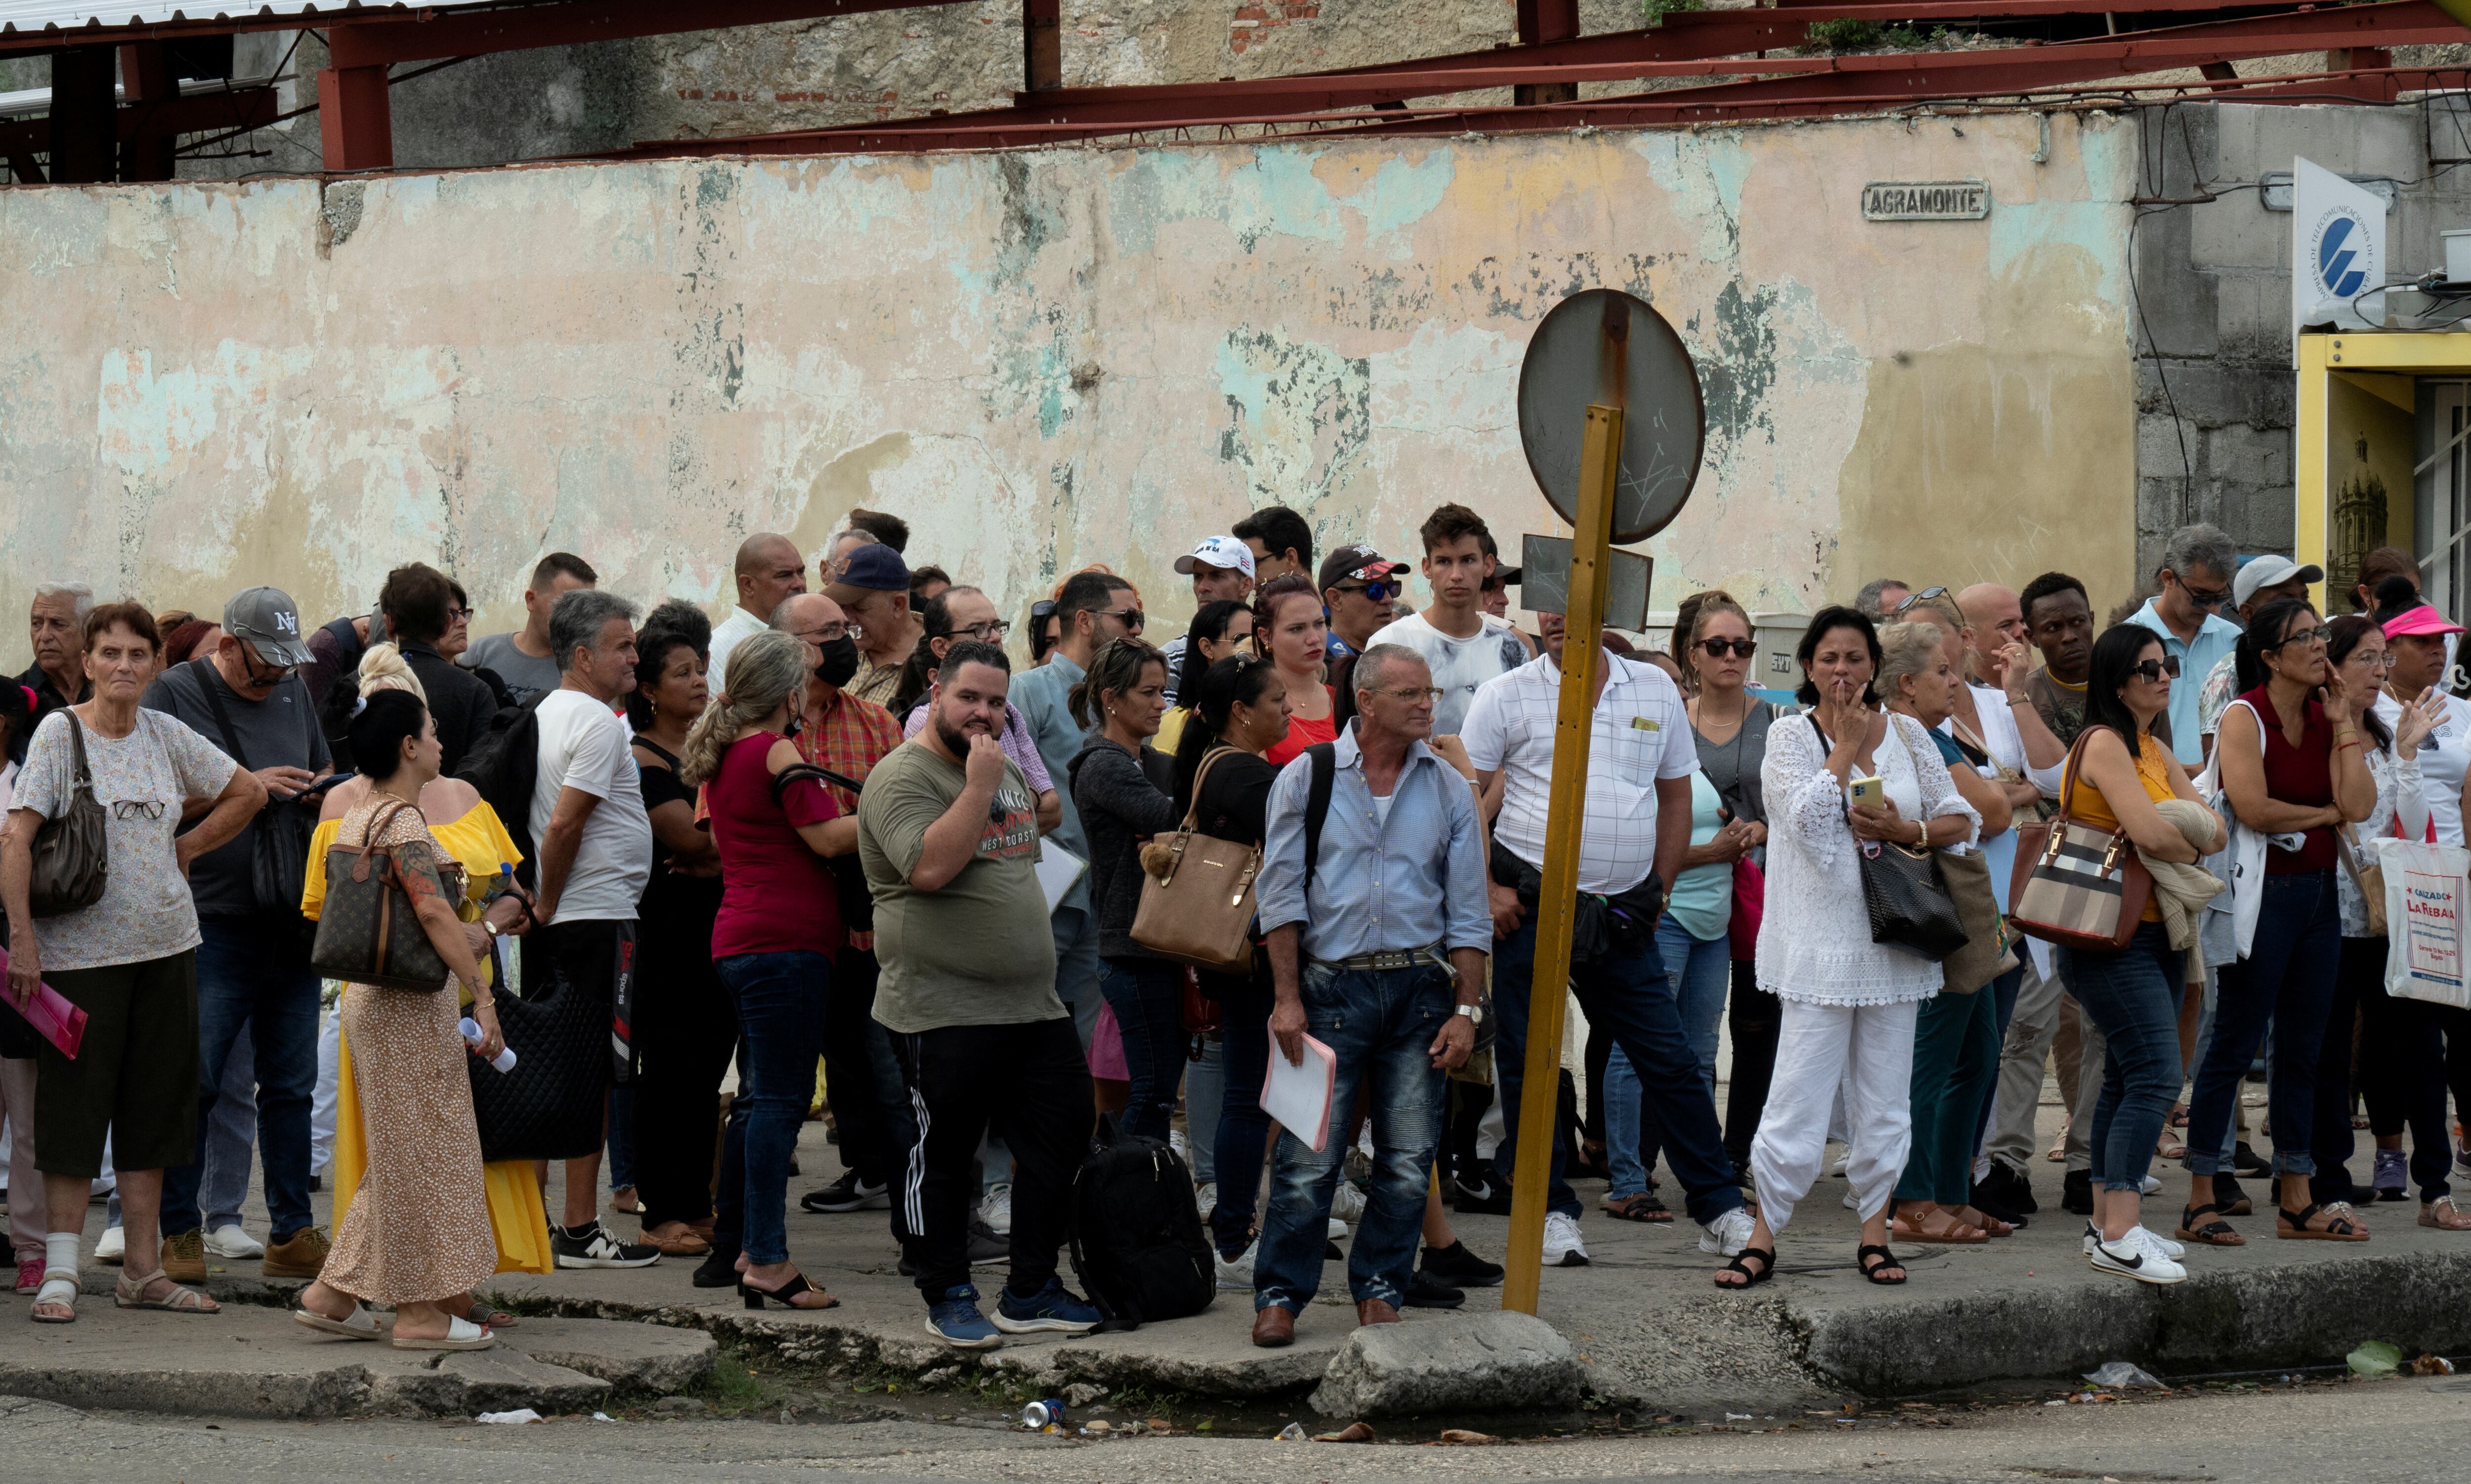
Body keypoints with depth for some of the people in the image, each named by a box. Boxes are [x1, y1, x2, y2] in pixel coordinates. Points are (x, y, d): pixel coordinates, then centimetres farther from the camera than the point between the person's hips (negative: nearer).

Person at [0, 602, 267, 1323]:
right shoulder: (59, 732, -6)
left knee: (155, 1104, 8)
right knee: (75, 1104, -3)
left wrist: (185, 848, 9)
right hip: (81, 947, -5)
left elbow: (248, 792, 19)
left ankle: (144, 1270, 15)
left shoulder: (165, 735, 6)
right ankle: (59, 1271, 2)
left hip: (166, 941, 5)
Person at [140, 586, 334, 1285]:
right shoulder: (174, 694, -3)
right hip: (213, 920, -6)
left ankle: (293, 1233, 14)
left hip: (293, 921, 6)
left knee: (291, 1084, 8)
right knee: (193, 1082, -5)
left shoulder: (292, 691, 16)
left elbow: (321, 772, 27)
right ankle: (179, 1233, 5)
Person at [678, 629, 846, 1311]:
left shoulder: (723, 755, 16)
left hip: (740, 941, 10)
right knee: (780, 1100, -10)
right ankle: (766, 1262, -12)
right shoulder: (776, 751, -11)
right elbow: (828, 838, -15)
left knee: (761, 1097, 16)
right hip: (785, 941, -10)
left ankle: (744, 1248, 19)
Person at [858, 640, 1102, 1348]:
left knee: (1062, 1142, 7)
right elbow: (930, 866, -25)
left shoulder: (1008, 772, 16)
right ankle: (948, 1299, 13)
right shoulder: (903, 777, -11)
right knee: (944, 1158, 2)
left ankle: (1031, 1290, 17)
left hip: (1032, 1004, 8)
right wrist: (979, 786, -21)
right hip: (944, 1013, -8)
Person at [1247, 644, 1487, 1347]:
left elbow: (1468, 912, 9)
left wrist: (1465, 1008, 2)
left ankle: (1378, 1289, 16)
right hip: (1331, 985, -2)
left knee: (1410, 1159, 3)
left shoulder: (1448, 789, 9)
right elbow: (1281, 894, 1)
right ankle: (1279, 1295, 5)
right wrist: (1287, 997, -6)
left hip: (1419, 986, 3)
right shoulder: (1306, 780, 3)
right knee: (1309, 1158, -5)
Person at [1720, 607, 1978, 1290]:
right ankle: (1763, 1234, 1)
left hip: (1894, 939, 4)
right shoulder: (1791, 736, 0)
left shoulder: (1906, 735, 9)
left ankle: (1874, 1231, 16)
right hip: (1821, 943, -4)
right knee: (1801, 1090, -7)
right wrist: (1846, 744, -8)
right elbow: (1808, 817, -15)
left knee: (1885, 1093, 7)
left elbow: (1961, 821, 9)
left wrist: (1903, 830, -8)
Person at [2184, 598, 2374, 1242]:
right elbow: (2254, 809, -18)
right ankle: (2201, 1196, 1)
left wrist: (2344, 724, -3)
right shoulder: (2244, 717, -8)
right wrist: (2328, 813, -5)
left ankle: (2296, 1200, 16)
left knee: (2303, 1046, 10)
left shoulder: (2326, 718, 10)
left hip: (2319, 892, 7)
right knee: (2235, 1044, -4)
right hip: (2263, 892, -7)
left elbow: (2360, 805, -2)